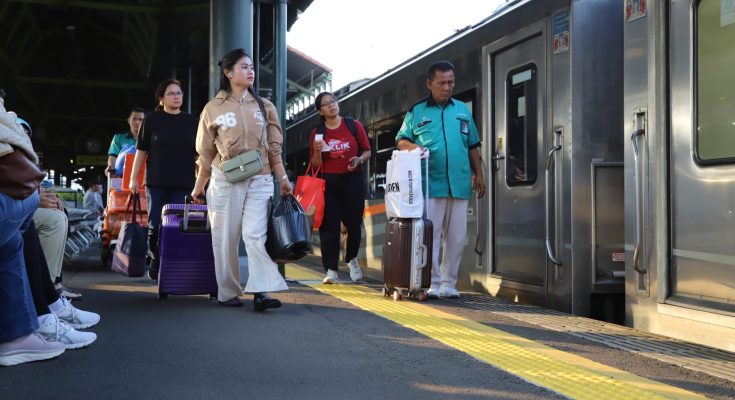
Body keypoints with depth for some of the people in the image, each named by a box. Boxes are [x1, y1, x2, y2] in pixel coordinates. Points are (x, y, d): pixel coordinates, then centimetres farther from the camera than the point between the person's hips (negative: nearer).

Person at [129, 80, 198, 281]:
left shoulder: (191, 121, 9)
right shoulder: (152, 119, 4)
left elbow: (199, 153, 12)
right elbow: (141, 150, 6)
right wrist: (134, 178, 4)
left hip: (183, 183, 1)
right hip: (157, 182, -1)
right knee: (156, 225, 2)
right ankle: (155, 260, 19)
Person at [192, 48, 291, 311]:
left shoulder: (264, 106, 10)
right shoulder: (213, 109, 4)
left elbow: (274, 147, 11)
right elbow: (205, 154, 8)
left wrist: (283, 178, 4)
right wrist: (199, 188, 10)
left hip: (259, 180, 1)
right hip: (225, 180, 0)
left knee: (256, 234, -12)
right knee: (225, 238, 2)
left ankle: (261, 292, -18)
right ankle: (228, 293, 12)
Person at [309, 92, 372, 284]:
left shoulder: (354, 125, 4)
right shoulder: (317, 133, 6)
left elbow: (367, 151, 10)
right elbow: (315, 164, 7)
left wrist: (359, 159, -11)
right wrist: (317, 151, -12)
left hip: (353, 180, 0)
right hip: (328, 182, 0)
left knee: (353, 223, 4)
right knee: (329, 226, -3)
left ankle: (352, 259, 32)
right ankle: (331, 270, 2)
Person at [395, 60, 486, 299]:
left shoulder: (462, 110, 16)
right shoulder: (417, 111, 7)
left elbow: (472, 146, 18)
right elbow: (401, 140, 9)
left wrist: (479, 175, 12)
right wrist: (412, 146, -14)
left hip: (459, 185, 3)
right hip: (430, 185, -3)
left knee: (456, 236, 5)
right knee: (430, 234, -5)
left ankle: (448, 283, 13)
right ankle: (432, 283, 1)